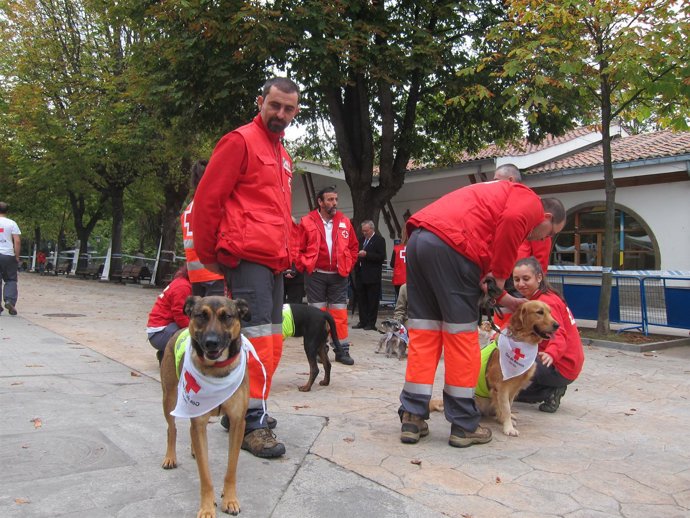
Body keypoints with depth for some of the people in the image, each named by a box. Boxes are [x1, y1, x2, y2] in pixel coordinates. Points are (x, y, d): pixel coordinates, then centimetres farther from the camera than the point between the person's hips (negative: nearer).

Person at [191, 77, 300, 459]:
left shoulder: (282, 154, 22)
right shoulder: (240, 141, -4)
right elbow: (207, 199, -7)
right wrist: (207, 256, -3)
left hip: (274, 261, 9)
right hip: (247, 258, -9)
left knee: (271, 339, 11)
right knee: (257, 338, -9)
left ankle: (242, 410, 24)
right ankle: (252, 423, 1)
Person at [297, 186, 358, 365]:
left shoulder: (345, 222, 3)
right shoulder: (307, 222, -5)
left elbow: (354, 246, 12)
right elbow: (299, 248, 1)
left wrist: (348, 266, 6)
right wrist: (305, 267, -3)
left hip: (338, 276, 2)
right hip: (315, 275, -2)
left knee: (340, 313, 4)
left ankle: (342, 350, 11)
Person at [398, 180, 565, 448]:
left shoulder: (504, 195, 35)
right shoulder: (530, 201, 10)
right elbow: (512, 220, -15)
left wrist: (504, 298, 29)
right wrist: (500, 273, -5)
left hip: (418, 239, 9)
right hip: (450, 243, -9)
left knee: (423, 334, 10)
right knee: (462, 336, 1)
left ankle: (412, 419, 12)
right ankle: (464, 426, 11)